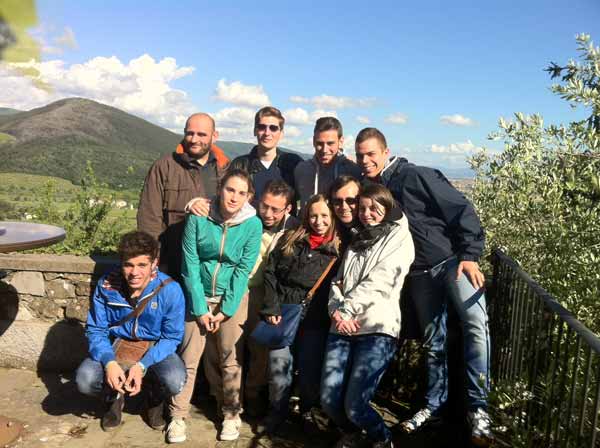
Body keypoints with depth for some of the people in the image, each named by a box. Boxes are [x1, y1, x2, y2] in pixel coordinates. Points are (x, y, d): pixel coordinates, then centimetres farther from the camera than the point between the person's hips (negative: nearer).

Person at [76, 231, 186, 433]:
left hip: (156, 350, -2)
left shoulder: (170, 290, -23)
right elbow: (95, 329, -7)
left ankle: (155, 400, 9)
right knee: (85, 380, -25)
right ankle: (115, 396, 13)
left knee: (174, 381, -31)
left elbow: (172, 337, -14)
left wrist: (142, 365, -27)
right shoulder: (106, 286, -16)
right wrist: (109, 362, -26)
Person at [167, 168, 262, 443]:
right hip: (199, 296, 1)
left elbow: (243, 270, -11)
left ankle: (231, 414, 24)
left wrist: (226, 310, -12)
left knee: (229, 360, 6)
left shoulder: (253, 224, -12)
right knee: (188, 357, 3)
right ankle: (178, 415, 19)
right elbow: (190, 264, -11)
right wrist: (200, 308, -11)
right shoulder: (198, 218, -13)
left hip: (233, 298, 0)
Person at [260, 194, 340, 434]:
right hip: (282, 314, 1)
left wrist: (332, 315, -8)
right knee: (279, 368, 2)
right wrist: (271, 308, -5)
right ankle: (277, 412, 26)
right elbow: (270, 273, 3)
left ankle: (307, 410, 35)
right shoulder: (290, 240, 4)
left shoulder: (339, 248, 1)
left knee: (310, 370, 8)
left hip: (314, 321, 0)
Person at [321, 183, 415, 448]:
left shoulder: (399, 237, 4)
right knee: (329, 400, -1)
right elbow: (338, 281, 15)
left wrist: (347, 309, -12)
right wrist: (336, 310, -4)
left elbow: (378, 282, -9)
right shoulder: (357, 240, 22)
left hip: (377, 329, -5)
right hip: (342, 328, 5)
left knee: (354, 405, -10)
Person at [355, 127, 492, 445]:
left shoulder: (416, 176, -11)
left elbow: (461, 210, -13)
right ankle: (434, 404, 28)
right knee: (433, 341, 13)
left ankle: (478, 407, -9)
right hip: (419, 274, 5)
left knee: (476, 325, -21)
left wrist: (469, 256, -17)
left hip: (453, 261, -5)